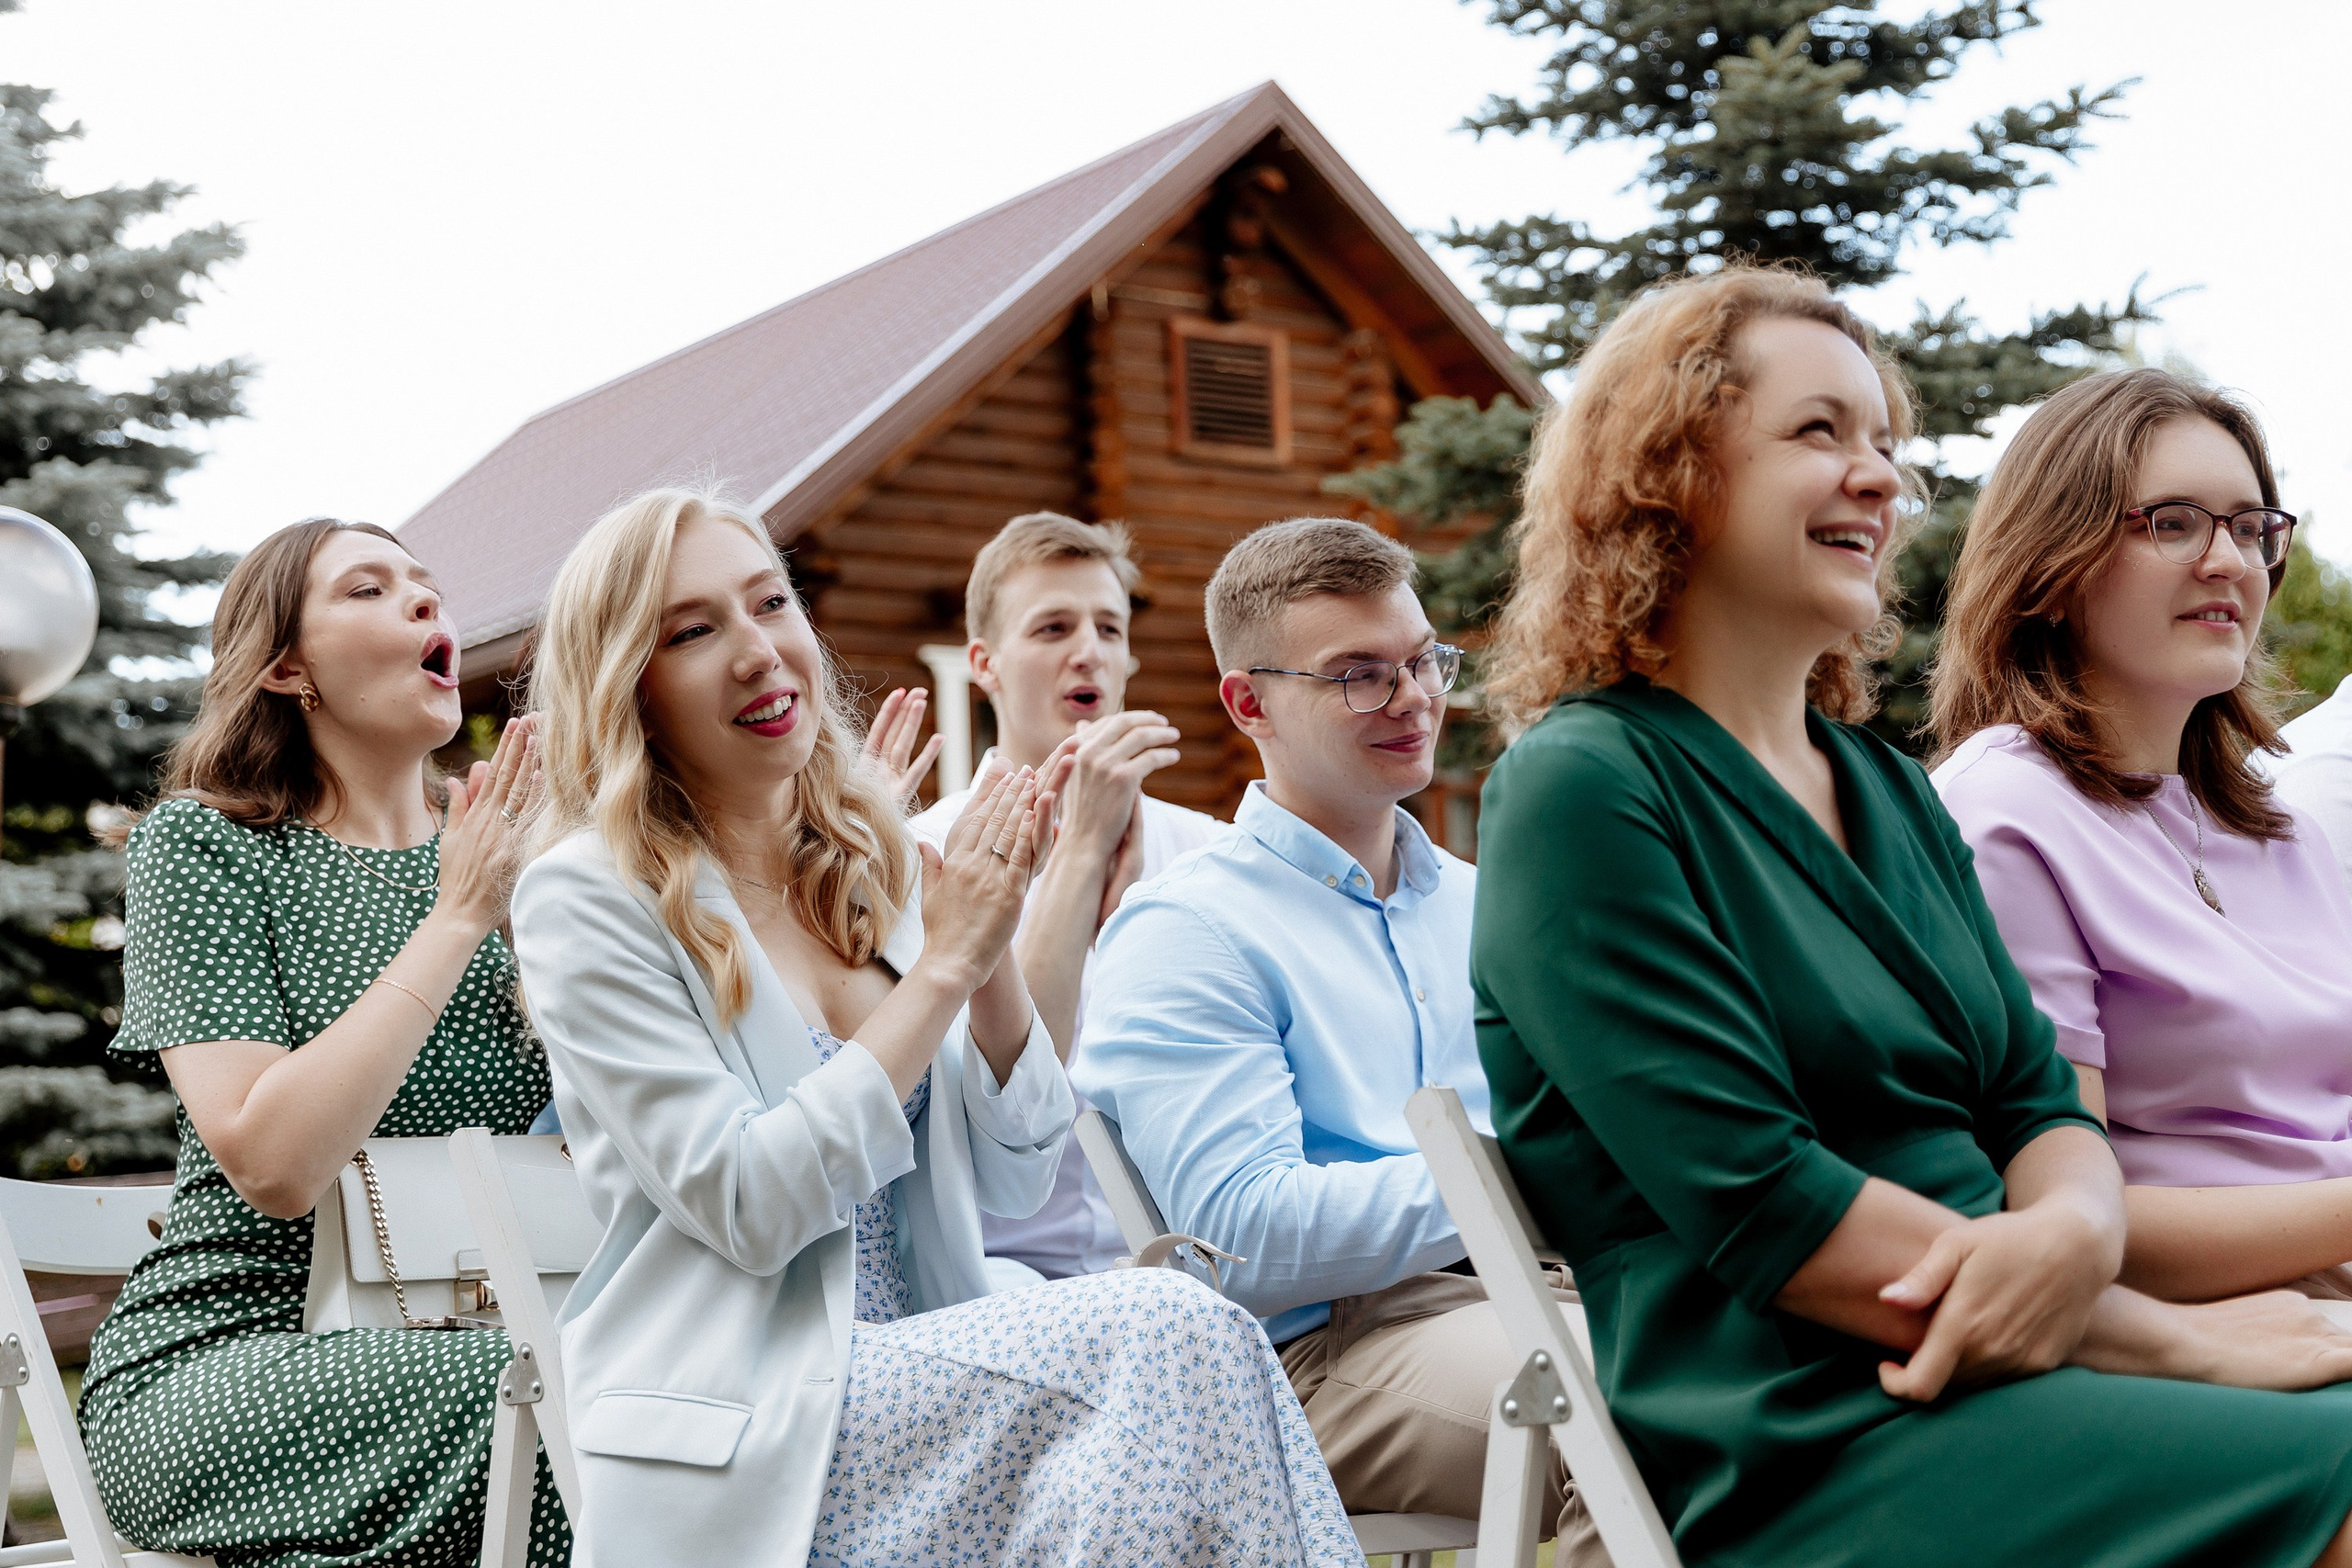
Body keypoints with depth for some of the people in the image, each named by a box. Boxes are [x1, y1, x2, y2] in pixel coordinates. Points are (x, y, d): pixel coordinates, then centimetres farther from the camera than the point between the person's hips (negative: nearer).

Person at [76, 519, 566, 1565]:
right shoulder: (201, 842, -1)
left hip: (448, 1348, 4)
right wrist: (458, 919, -15)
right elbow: (274, 1165, -17)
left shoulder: (500, 847, 11)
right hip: (220, 1367, -4)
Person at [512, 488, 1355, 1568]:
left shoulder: (874, 864, 12)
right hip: (743, 1432, -5)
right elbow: (743, 1208, -14)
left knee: (1183, 1343, -27)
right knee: (1172, 1333, -27)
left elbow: (1014, 1178, 10)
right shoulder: (586, 900, -4)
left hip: (924, 1379, 5)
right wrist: (943, 966, -12)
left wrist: (997, 964, -7)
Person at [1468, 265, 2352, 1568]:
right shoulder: (1581, 789, -8)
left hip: (2014, 1356, 8)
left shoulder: (1890, 788, 17)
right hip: (1795, 1445, -7)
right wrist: (2175, 1336, -11)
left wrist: (2074, 1232, -13)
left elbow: (2040, 1105, 11)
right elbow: (1762, 1205, -15)